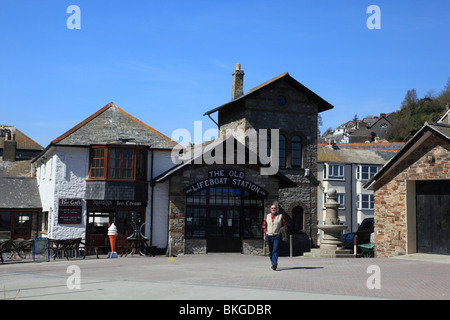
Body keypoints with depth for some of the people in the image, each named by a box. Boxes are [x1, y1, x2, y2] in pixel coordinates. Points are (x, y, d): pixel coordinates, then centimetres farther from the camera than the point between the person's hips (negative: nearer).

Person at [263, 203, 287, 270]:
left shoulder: (280, 216, 1)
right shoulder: (267, 216, 9)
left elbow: (285, 225, 4)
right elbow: (264, 225, 18)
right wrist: (266, 232, 6)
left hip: (277, 236, -4)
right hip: (269, 236, 4)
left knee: (275, 250, -16)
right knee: (270, 251, 9)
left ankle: (275, 264, -23)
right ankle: (273, 263, 21)